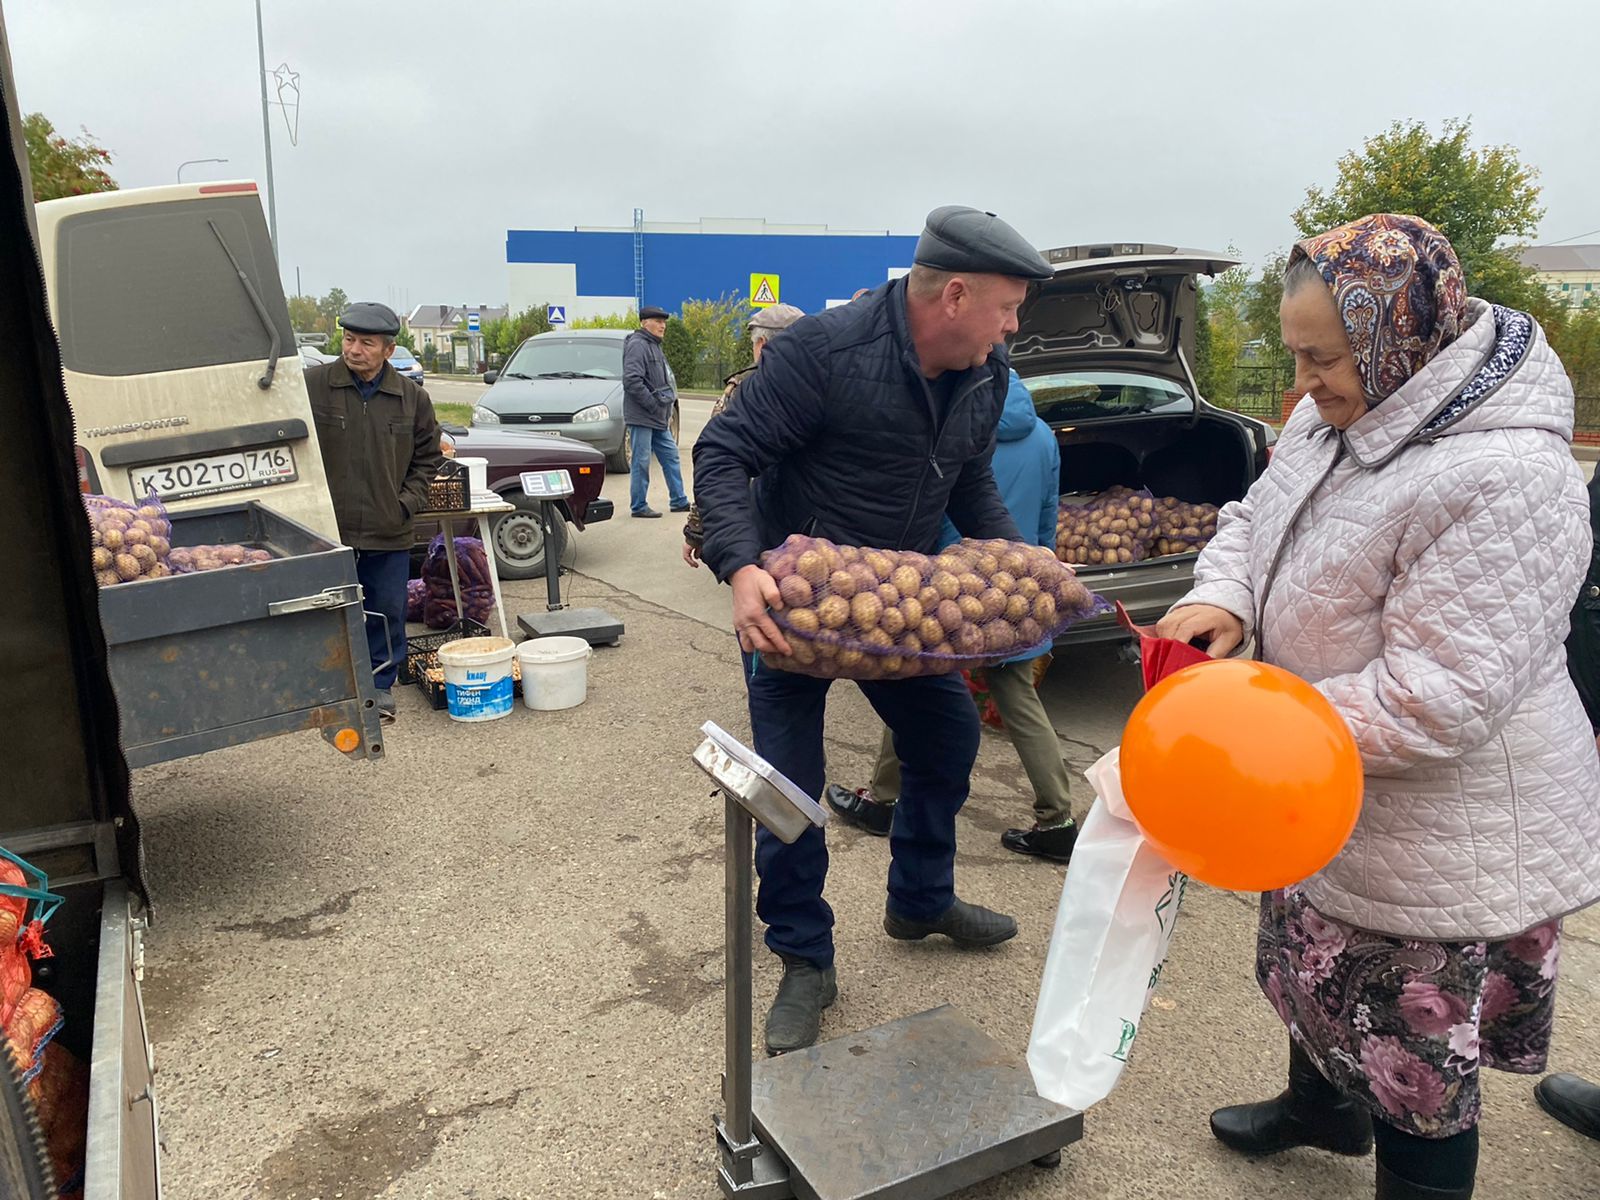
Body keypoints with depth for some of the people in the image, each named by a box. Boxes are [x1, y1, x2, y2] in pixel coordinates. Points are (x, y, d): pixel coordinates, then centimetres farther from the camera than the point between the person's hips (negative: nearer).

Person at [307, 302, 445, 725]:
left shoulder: (412, 397, 3)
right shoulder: (312, 385, -3)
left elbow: (428, 458, 13)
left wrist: (408, 501, 1)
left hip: (389, 533, 2)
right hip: (327, 530, -2)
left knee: (387, 615, 11)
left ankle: (381, 687, 27)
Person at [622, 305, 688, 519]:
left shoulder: (654, 346, 19)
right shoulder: (637, 345, -13)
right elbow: (632, 381, -23)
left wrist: (667, 410, 15)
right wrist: (654, 405, -19)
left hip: (658, 419, 10)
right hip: (641, 417, -10)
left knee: (670, 456, 13)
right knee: (641, 462, -4)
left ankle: (679, 501, 20)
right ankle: (639, 506, 5)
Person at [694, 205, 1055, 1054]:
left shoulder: (985, 375, -2)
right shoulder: (825, 350, -25)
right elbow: (723, 453, -23)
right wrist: (741, 568, -38)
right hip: (793, 601, -6)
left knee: (948, 737, 14)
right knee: (788, 787, 0)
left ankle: (920, 901, 39)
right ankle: (805, 962, 21)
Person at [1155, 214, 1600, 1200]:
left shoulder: (1501, 482, -30)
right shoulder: (1335, 419, -2)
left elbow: (1432, 702, -31)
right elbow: (1254, 519, 10)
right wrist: (1221, 597, -12)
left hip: (1442, 835, -9)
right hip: (1333, 802, 9)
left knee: (1416, 1062, 10)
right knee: (1315, 968, 31)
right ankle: (1323, 1105, 59)